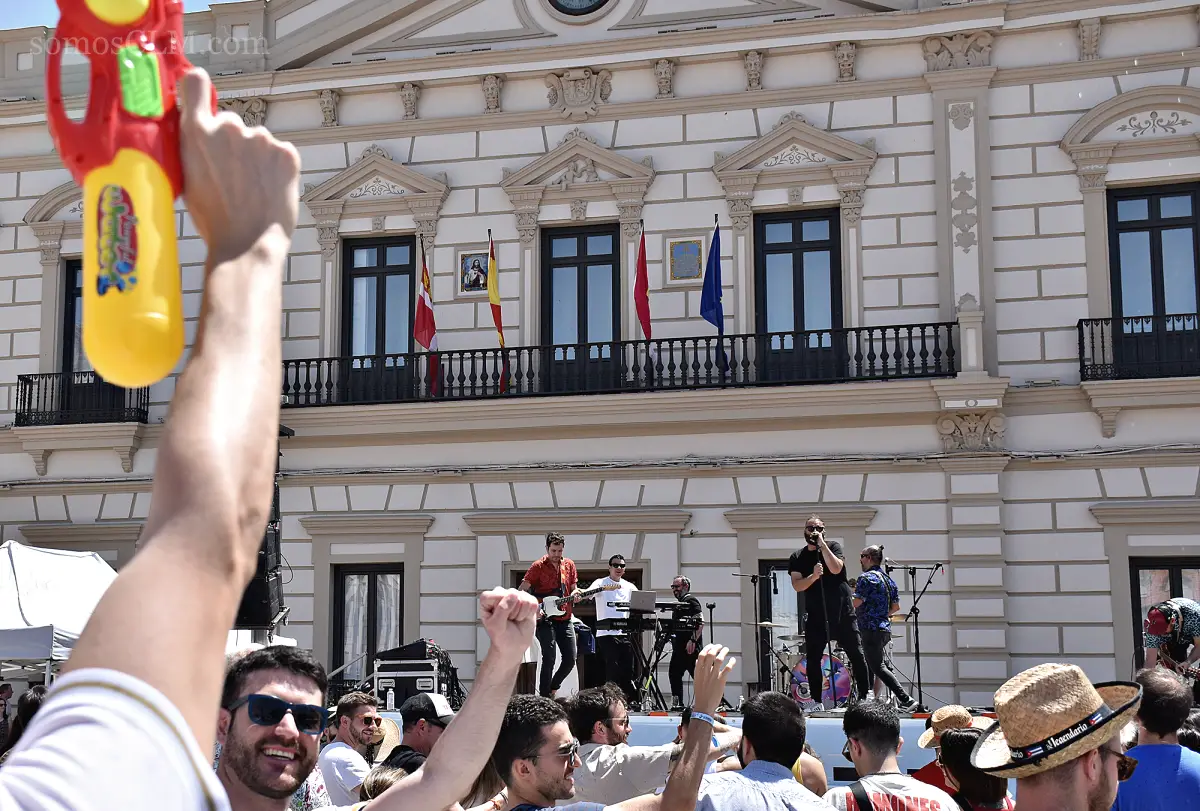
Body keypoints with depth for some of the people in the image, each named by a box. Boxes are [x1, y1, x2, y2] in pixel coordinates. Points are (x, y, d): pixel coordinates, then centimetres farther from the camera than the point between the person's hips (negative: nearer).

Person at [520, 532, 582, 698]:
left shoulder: (569, 565, 9)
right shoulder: (538, 566, -6)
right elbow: (522, 591, -9)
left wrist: (575, 594, -8)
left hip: (564, 619, 5)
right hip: (545, 620, -5)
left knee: (570, 659, 4)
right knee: (549, 659, -11)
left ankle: (553, 687, 26)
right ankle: (545, 697, -4)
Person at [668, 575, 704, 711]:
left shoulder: (691, 601, -7)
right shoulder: (678, 604, 21)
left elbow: (701, 622, -17)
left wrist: (693, 640, -24)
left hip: (690, 646, -10)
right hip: (679, 646, 10)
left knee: (697, 674, -9)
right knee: (674, 673, 7)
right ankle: (677, 704, 11)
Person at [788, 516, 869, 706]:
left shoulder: (833, 547, 5)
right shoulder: (797, 558, 8)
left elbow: (835, 569, -15)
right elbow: (797, 585, -4)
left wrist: (822, 544, -13)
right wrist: (813, 576, -22)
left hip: (842, 612, -1)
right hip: (815, 615, 1)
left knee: (856, 654, -2)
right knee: (813, 658, 0)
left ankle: (865, 696, 4)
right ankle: (816, 702, 8)